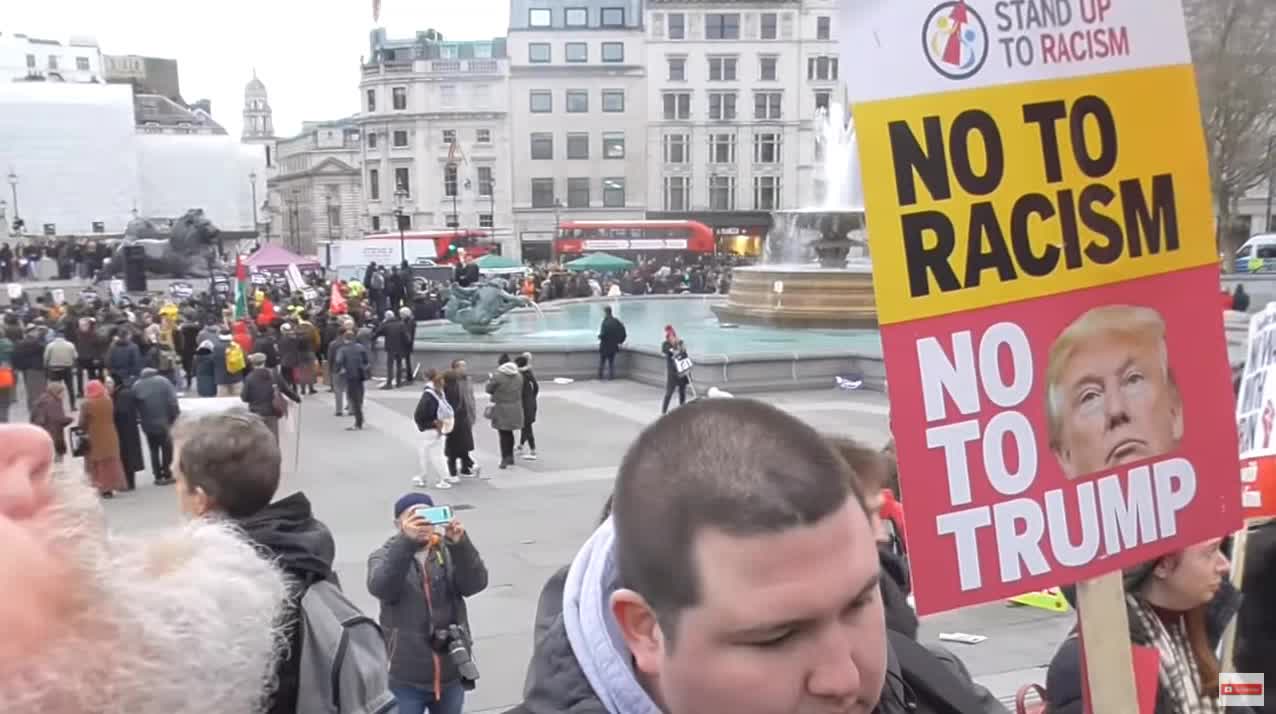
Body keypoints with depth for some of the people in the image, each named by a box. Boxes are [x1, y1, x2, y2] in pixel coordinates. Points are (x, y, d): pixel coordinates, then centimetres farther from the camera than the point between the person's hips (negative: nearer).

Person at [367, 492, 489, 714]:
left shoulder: (450, 552, 2)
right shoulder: (384, 556, -2)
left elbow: (475, 583, -15)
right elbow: (380, 587, -23)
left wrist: (461, 544, -32)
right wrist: (406, 542, -37)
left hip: (451, 675, 2)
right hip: (405, 679, -2)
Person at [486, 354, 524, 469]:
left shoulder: (498, 376, -15)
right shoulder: (518, 375, 2)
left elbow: (489, 389, -4)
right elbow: (520, 390, 9)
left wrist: (490, 379, 12)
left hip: (502, 409, -5)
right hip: (515, 408, 5)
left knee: (503, 434, 0)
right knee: (509, 432, 18)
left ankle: (505, 459, -4)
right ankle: (510, 457, 25)